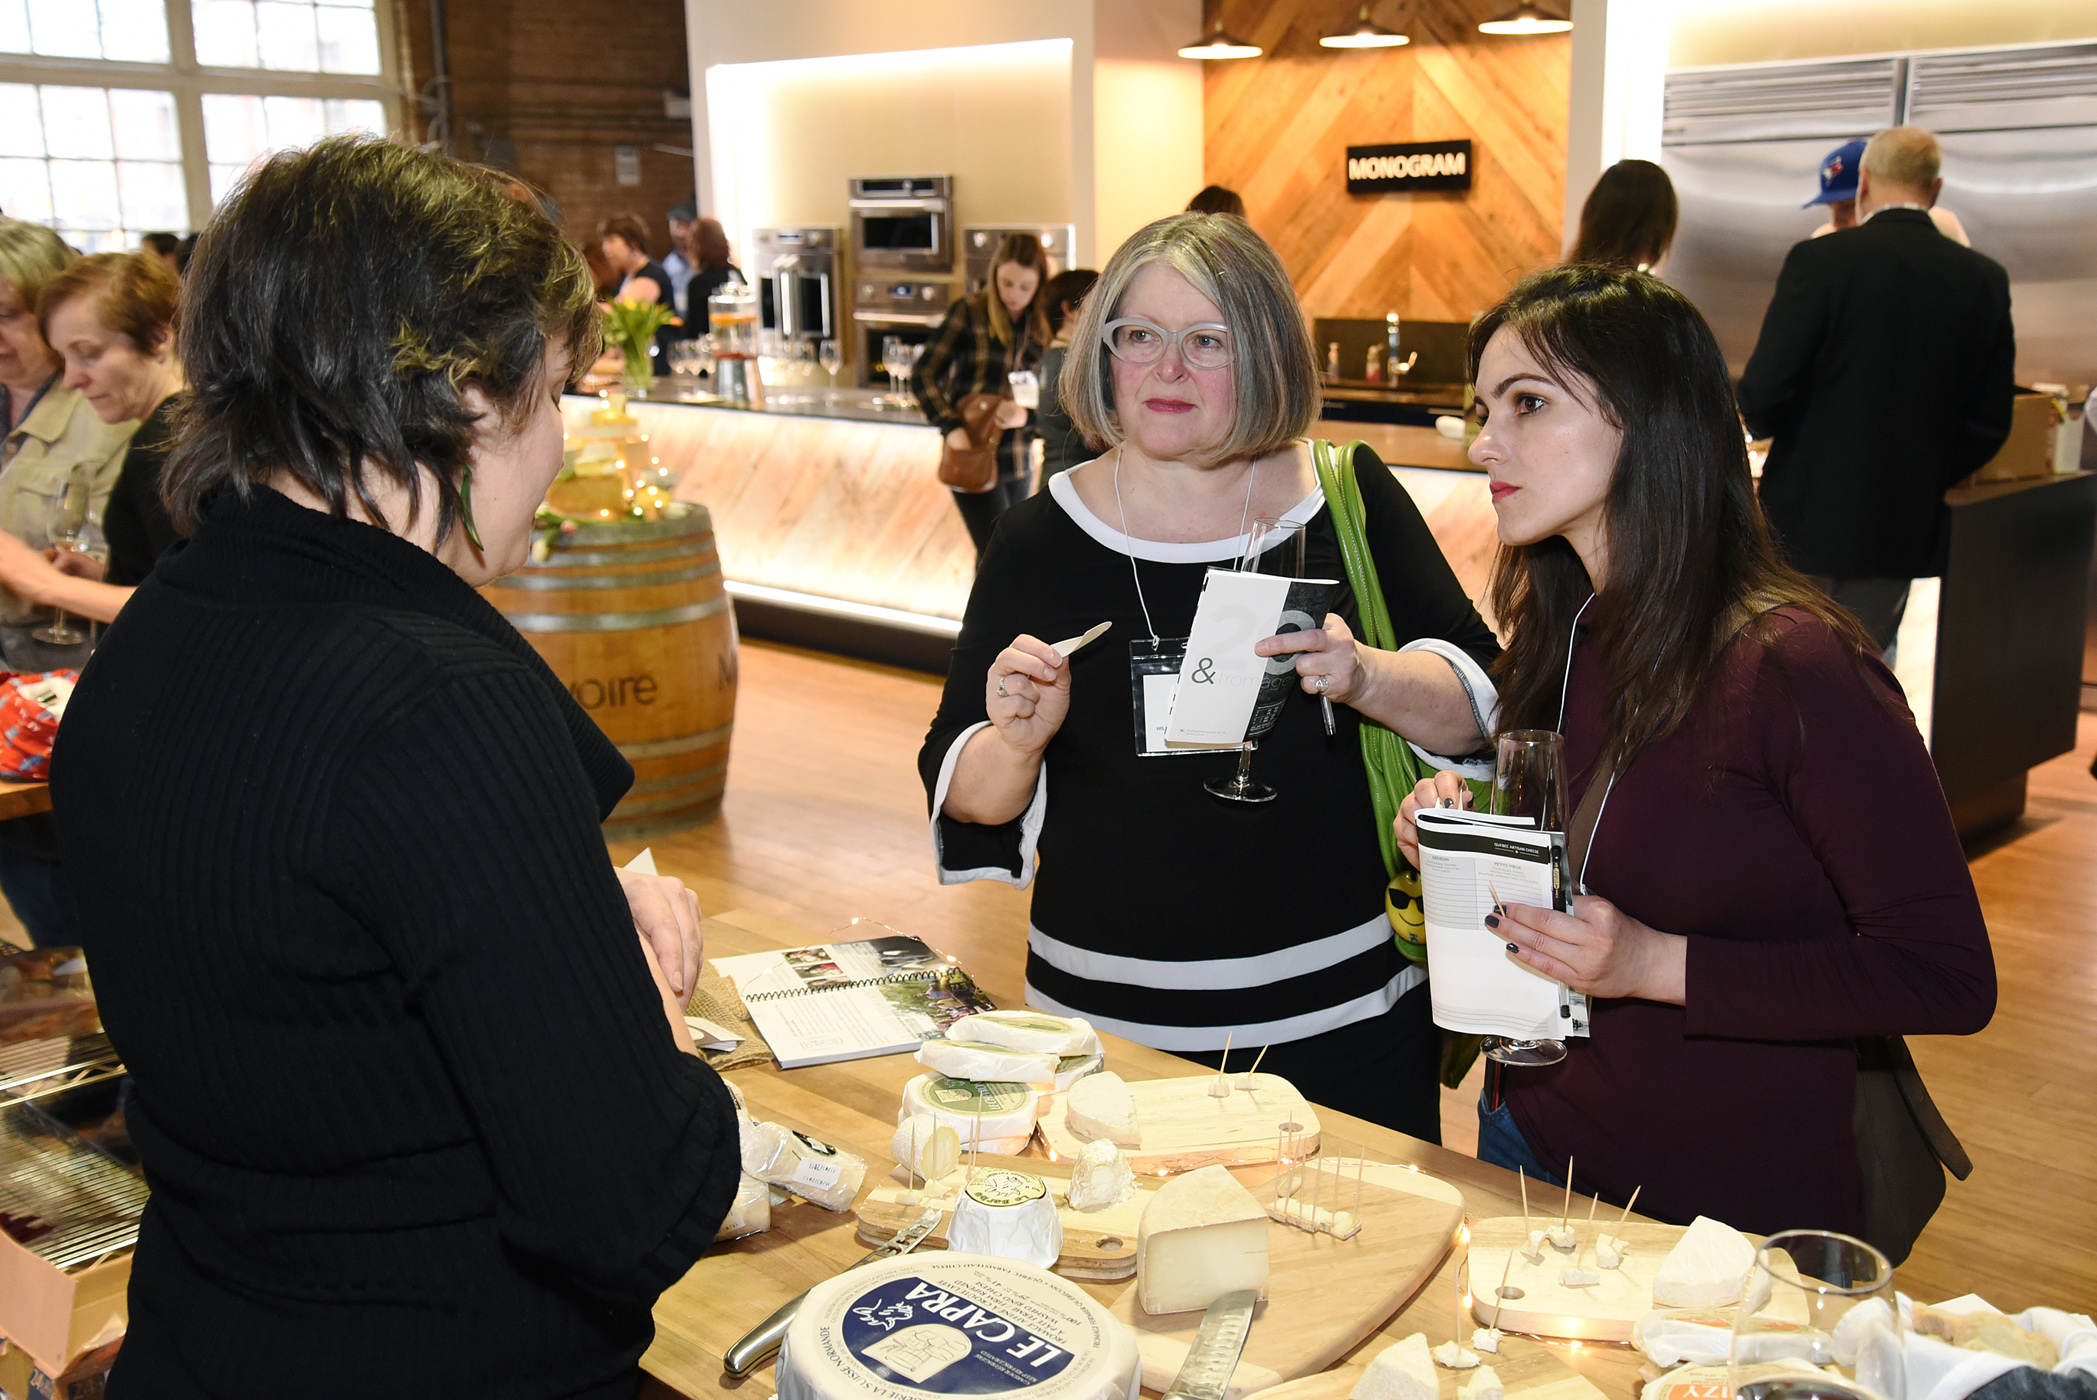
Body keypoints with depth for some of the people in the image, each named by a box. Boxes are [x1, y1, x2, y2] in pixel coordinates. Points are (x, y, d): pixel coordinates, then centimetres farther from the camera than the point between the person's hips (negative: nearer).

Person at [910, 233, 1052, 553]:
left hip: (1020, 465, 5)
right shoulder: (969, 313, -6)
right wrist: (950, 427, -21)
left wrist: (1026, 415, -17)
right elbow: (923, 375, -7)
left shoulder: (1043, 326, 5)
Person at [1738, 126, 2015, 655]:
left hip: (1808, 514, -3)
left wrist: (1760, 419, 8)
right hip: (1905, 526, 4)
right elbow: (1989, 423, 3)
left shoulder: (1819, 260, -12)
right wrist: (1925, 477, 17)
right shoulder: (1985, 279, 1)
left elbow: (1763, 394, -15)